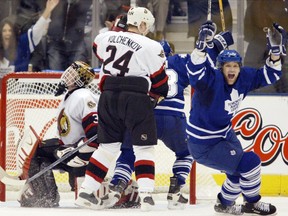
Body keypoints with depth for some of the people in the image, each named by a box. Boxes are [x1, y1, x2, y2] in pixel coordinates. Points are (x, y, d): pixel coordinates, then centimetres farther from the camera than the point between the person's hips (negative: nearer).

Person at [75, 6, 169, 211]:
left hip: (109, 96, 5)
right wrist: (156, 97, 20)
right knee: (144, 147, 3)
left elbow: (98, 50, 31)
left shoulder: (106, 38, 8)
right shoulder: (151, 47, -4)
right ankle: (146, 195, -10)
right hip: (137, 98, -5)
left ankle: (86, 192, 12)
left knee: (108, 146, 16)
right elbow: (160, 80, 2)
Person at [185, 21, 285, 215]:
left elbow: (268, 75, 2)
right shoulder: (212, 80, -29)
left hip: (225, 134, 9)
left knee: (241, 170, 26)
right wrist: (202, 45, -64)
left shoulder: (243, 77, -7)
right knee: (250, 163, -16)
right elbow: (196, 72, -49)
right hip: (204, 146, -9)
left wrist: (276, 51, -14)